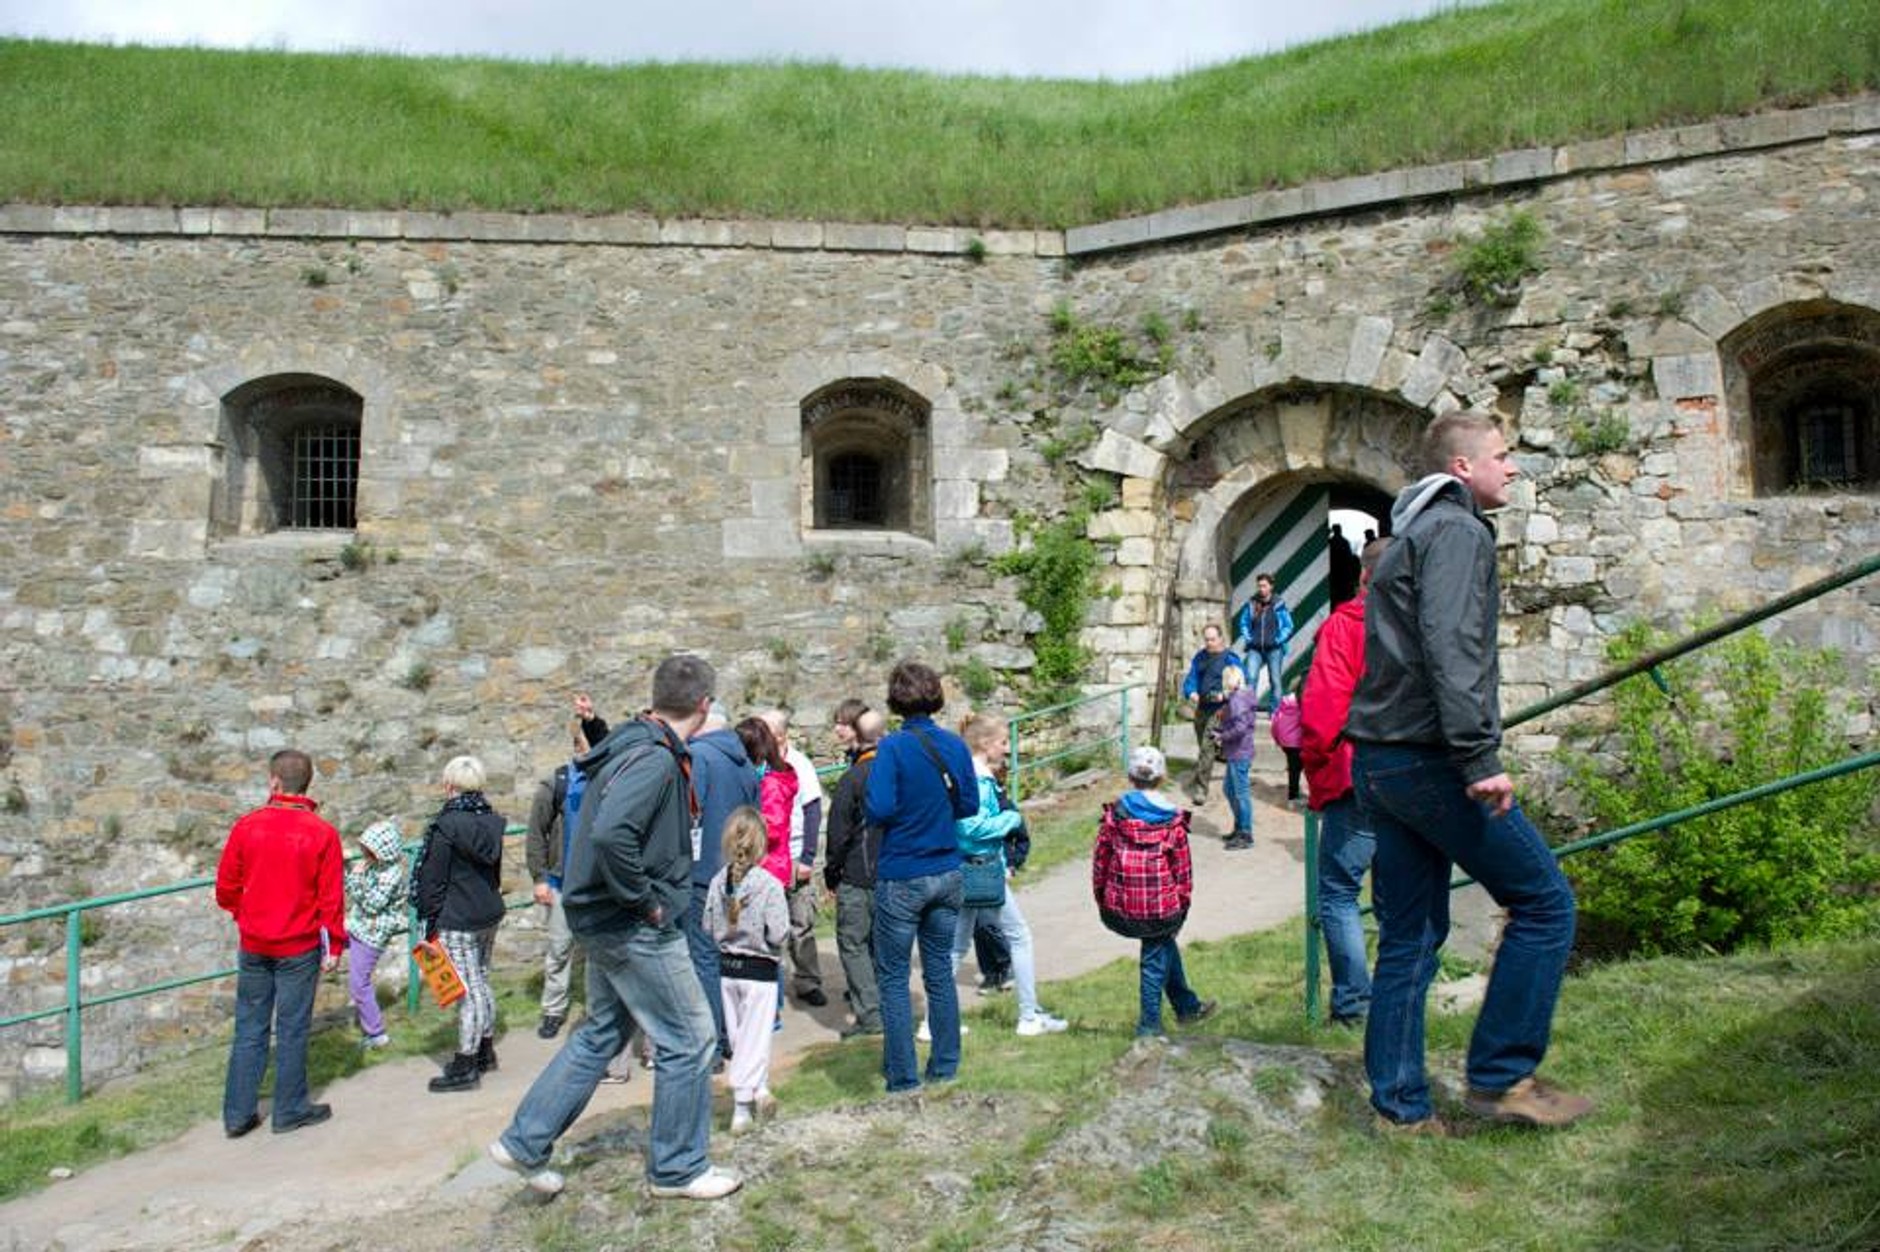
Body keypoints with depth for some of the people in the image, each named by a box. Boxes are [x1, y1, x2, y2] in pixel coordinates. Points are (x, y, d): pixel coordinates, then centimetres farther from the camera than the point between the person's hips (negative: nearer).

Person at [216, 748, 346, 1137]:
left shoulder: (247, 826, -5)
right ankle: (290, 1110, 17)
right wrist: (334, 946, 0)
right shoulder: (322, 832, -10)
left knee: (249, 1029, 12)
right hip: (299, 948, -2)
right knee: (292, 1029, 8)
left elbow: (226, 886, 2)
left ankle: (238, 1113, 17)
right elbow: (331, 896, -9)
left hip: (253, 945, 2)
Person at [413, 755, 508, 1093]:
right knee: (481, 982, 19)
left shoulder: (446, 825, -16)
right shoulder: (491, 821, 5)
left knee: (468, 989, -2)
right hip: (490, 913, 8)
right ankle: (485, 1050, 31)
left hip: (457, 921, -8)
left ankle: (465, 1067, 5)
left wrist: (429, 925, -7)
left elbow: (433, 881, -13)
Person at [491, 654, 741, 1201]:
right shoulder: (654, 760, -23)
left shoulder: (633, 746, 8)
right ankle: (679, 1169, 19)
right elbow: (610, 834, -36)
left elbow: (606, 824, 20)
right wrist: (645, 900, -23)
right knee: (689, 1041, 4)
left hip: (605, 921, 10)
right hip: (638, 928, -10)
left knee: (601, 1031, 23)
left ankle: (525, 1142, 29)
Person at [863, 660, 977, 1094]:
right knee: (940, 972, 16)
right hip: (947, 874, 5)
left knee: (893, 978, 6)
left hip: (901, 878, -5)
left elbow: (878, 809, -21)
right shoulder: (955, 745, 0)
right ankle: (945, 1066, 24)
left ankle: (903, 1076, 9)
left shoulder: (893, 748, -16)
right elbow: (969, 805, 7)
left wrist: (866, 798, -1)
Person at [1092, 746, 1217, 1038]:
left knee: (1163, 942, 26)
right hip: (1161, 907, -3)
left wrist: (1101, 899, 13)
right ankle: (1149, 1025, 23)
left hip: (1119, 909, 3)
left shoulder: (1114, 813, -3)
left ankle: (1188, 1005, 39)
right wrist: (1181, 910, 11)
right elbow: (1183, 871, 0)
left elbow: (1100, 861, 1)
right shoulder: (1173, 819, -4)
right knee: (1155, 957, 18)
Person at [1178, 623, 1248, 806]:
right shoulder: (1199, 658, 10)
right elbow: (1191, 678, 11)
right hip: (1201, 708, 6)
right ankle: (1200, 785, 34)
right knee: (1202, 747, 18)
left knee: (1207, 747, -13)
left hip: (1219, 709, -6)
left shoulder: (1230, 659, -7)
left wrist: (1224, 695, -23)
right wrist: (1191, 692, -10)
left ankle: (1199, 788, -12)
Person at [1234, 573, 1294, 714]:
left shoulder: (1279, 604, -2)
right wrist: (1248, 638, 3)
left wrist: (1278, 640, -8)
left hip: (1274, 649, -2)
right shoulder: (1251, 605, 5)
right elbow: (1243, 623, 16)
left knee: (1275, 680, 3)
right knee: (1251, 678, -11)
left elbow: (1288, 626, 2)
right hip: (1255, 649, 2)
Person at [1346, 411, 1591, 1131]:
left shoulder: (1411, 534, 24)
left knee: (1411, 935, 11)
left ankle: (1399, 1104, 15)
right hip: (1428, 756, -10)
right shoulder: (1457, 530, -7)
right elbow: (1451, 646, -21)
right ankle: (1501, 1076, 4)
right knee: (1545, 903, 0)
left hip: (1382, 760, 10)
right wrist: (1481, 758, -24)